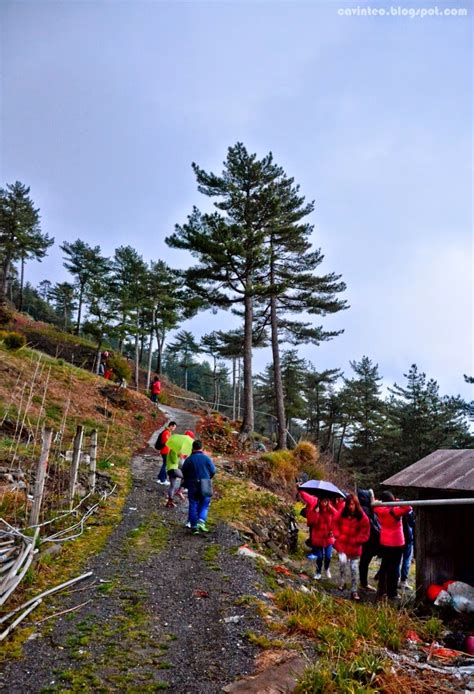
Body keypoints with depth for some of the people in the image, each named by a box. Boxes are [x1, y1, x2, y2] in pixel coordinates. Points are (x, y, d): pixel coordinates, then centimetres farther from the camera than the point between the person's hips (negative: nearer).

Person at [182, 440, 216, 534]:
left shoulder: (189, 460, -5)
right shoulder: (206, 458, -5)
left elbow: (184, 473, 2)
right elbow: (213, 471, 1)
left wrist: (187, 481, 21)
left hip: (192, 486, 0)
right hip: (205, 486, 0)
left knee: (193, 506, 9)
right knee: (205, 505, 12)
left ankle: (194, 527, 10)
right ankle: (201, 522, -6)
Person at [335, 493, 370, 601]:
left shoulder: (362, 517, -12)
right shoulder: (342, 514, -6)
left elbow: (365, 534, -6)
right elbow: (337, 526, 10)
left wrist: (354, 540, -14)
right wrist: (338, 536, -4)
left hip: (355, 547, -1)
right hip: (342, 544, 1)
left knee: (354, 569, 8)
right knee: (343, 561, -21)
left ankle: (354, 591, 22)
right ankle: (342, 582, 4)